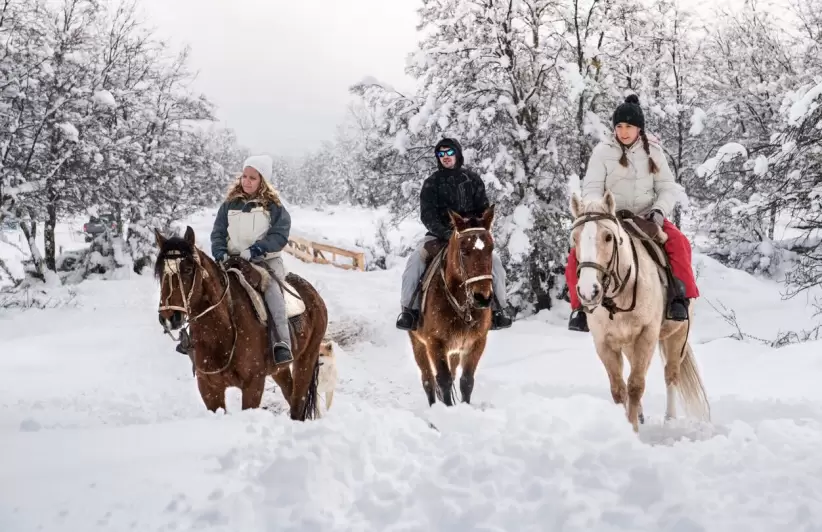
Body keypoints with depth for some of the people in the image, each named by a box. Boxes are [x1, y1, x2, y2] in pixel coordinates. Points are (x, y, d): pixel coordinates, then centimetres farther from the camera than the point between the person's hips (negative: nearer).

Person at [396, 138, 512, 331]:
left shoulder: (472, 179, 6)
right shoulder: (432, 183, 1)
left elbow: (484, 210, 7)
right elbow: (427, 215, -8)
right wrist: (444, 232, -24)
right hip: (439, 234, -1)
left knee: (494, 260, -22)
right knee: (415, 261, -27)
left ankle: (498, 309, -11)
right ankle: (409, 309, -20)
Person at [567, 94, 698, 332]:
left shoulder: (653, 151, 4)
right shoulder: (603, 151, -2)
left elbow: (667, 187, 4)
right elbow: (592, 189, -5)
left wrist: (659, 210, -16)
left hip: (647, 217, 1)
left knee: (678, 242, -28)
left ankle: (680, 297, -22)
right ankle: (580, 306, -17)